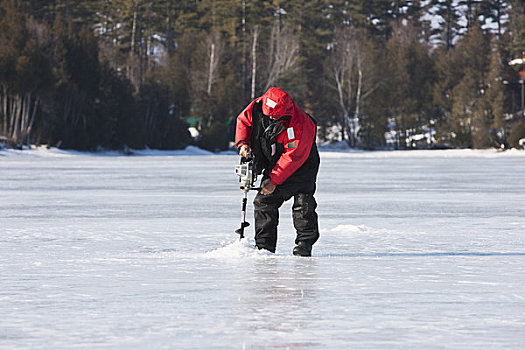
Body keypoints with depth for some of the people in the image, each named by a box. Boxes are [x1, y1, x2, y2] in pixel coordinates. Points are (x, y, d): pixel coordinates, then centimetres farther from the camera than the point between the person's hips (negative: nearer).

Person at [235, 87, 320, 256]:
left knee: (303, 202, -17)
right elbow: (243, 121, 2)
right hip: (273, 165, 5)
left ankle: (304, 243, -9)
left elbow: (294, 156, -31)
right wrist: (243, 143, -16)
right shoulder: (257, 107, -18)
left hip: (301, 165, -5)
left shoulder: (300, 125, -34)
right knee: (264, 201, -3)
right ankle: (264, 245, 0)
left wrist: (274, 180, -30)